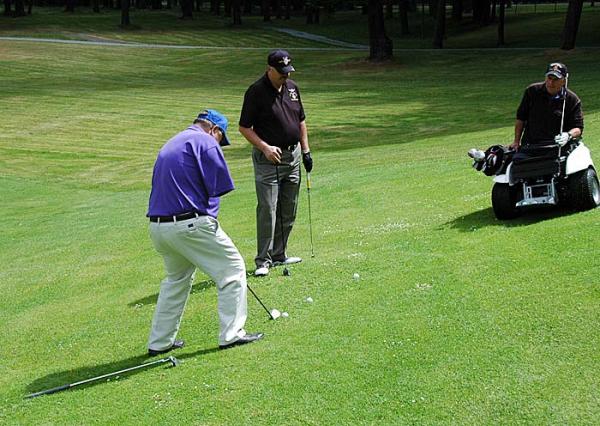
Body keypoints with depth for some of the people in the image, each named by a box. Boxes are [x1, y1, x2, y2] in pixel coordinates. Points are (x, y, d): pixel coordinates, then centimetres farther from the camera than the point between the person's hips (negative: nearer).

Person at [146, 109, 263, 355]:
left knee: (176, 278, 25)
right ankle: (231, 334, 4)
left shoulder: (171, 144, 23)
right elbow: (219, 187, -9)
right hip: (190, 223, -9)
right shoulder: (205, 141, -4)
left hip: (157, 227, 9)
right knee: (232, 269, 4)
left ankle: (160, 342, 25)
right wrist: (208, 207, 10)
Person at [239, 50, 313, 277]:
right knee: (267, 209, -9)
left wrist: (306, 150, 12)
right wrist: (265, 147, -19)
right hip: (268, 158, -6)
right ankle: (263, 260, -3)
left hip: (292, 155, 7)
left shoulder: (292, 88, 9)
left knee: (289, 210, 10)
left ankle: (279, 254, 21)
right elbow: (244, 127, -9)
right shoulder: (256, 92, -11)